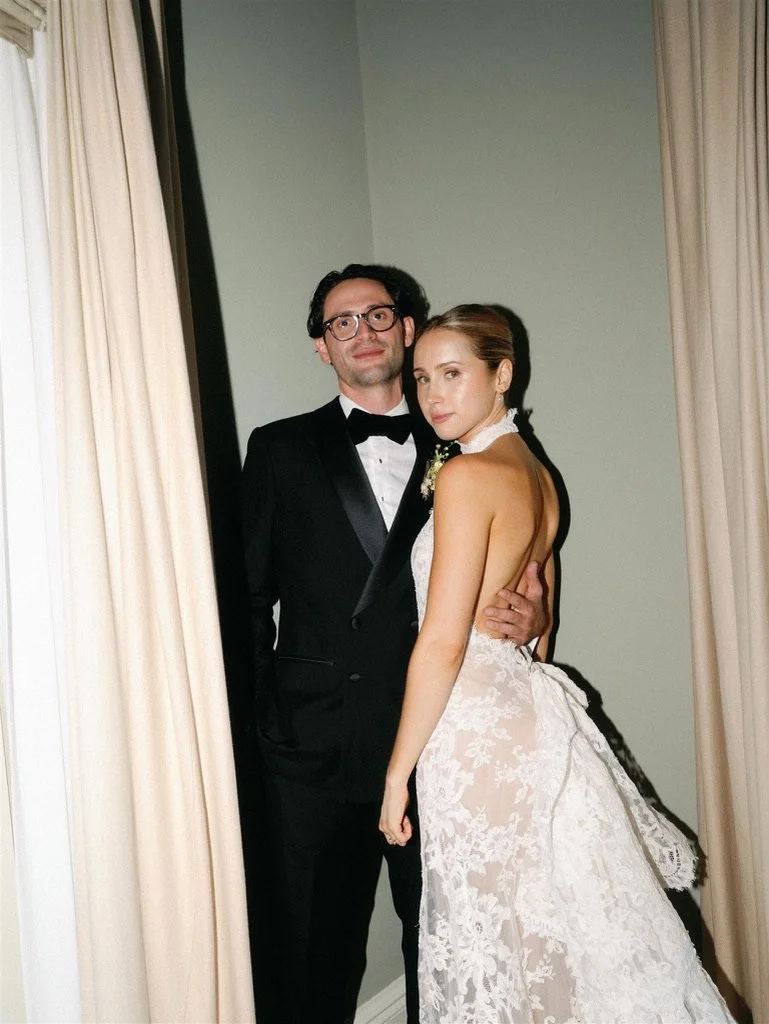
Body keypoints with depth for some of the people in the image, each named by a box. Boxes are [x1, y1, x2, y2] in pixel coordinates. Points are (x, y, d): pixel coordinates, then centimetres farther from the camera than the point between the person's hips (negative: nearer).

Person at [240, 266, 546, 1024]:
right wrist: (262, 721, -5)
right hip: (316, 751, -1)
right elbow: (246, 596, 2)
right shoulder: (280, 450, 5)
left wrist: (529, 619, -8)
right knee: (316, 957, 11)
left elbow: (499, 585, 13)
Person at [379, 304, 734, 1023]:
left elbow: (443, 640, -20)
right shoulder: (538, 475, 10)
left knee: (504, 947, 7)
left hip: (476, 729, -9)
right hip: (533, 712, 9)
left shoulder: (466, 476, -16)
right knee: (566, 933, 19)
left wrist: (398, 770, -13)